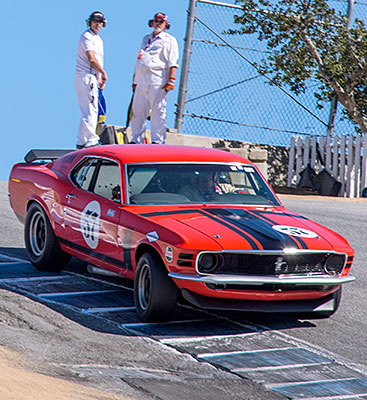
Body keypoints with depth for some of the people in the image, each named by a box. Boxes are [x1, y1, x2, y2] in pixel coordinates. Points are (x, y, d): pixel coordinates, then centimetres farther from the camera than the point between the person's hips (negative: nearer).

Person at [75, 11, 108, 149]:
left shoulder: (98, 39, 22)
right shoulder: (87, 37, -10)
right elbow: (91, 59, -17)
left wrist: (100, 79, 15)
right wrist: (103, 73, -7)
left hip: (93, 77, 10)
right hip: (85, 77, -10)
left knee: (92, 111, 11)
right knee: (89, 110, -13)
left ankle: (82, 141, 15)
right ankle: (89, 141, -14)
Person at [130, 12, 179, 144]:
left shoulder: (169, 40, 5)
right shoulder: (146, 38, 25)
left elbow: (173, 63, -4)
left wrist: (170, 81, -14)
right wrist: (134, 80, 20)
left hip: (158, 81, -6)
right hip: (141, 81, 6)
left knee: (158, 111, -9)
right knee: (137, 111, 5)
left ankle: (157, 141, -9)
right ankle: (136, 140, 11)